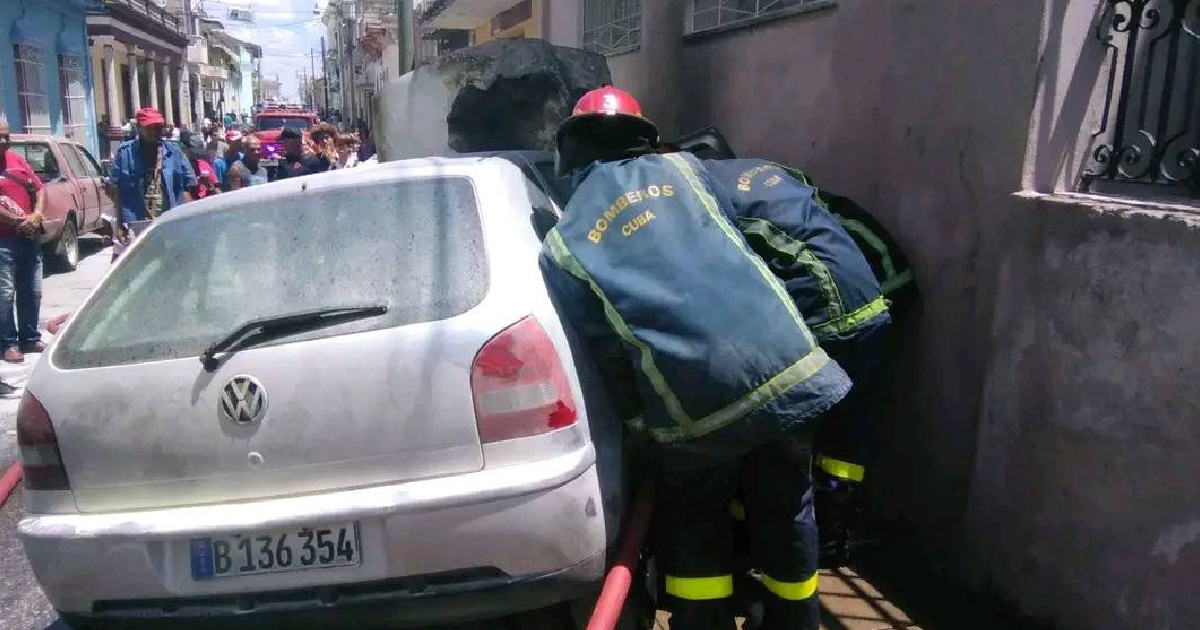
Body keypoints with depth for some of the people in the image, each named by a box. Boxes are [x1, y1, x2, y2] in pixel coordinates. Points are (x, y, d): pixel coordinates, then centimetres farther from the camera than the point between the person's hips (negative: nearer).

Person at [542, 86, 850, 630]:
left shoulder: (563, 245, 6)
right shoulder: (681, 167, 13)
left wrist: (643, 422, 15)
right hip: (787, 367, 3)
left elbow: (606, 352, 3)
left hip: (696, 407, -2)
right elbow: (735, 248, 18)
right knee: (786, 513, 24)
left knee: (694, 532, 23)